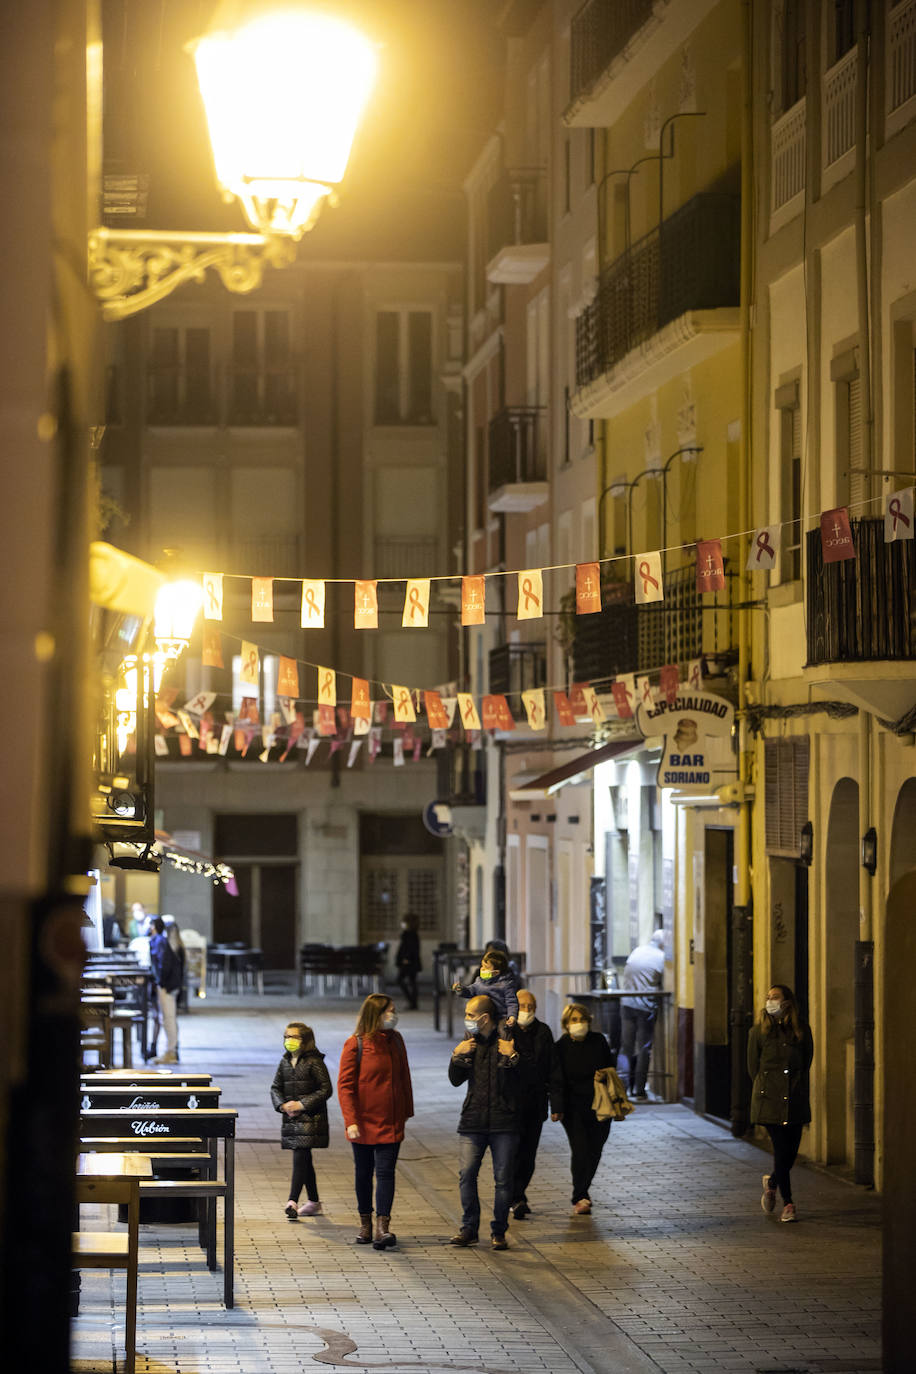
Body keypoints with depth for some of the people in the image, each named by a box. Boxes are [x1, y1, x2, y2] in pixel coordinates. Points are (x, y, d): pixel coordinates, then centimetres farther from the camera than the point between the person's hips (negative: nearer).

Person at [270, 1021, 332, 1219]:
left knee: (300, 1156, -15)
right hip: (291, 1118, 7)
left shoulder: (314, 1062, -8)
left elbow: (326, 1090, -10)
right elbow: (275, 1087, 13)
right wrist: (282, 1104, -7)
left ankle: (293, 1201, -21)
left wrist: (302, 1104, -15)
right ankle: (313, 1201, 23)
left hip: (310, 1118, -7)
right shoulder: (285, 1062, 11)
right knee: (304, 1160, 13)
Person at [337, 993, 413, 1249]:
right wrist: (351, 1121, -16)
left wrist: (406, 1112, 13)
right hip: (364, 1121, -2)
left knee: (385, 1172, -8)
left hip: (390, 1122, 2)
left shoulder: (395, 1041, 6)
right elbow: (344, 1084, -9)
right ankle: (365, 1224, 25)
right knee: (363, 1173, 10)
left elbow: (403, 1078, 15)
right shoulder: (355, 1044, -8)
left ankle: (382, 1228, -15)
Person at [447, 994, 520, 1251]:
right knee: (466, 1174, -6)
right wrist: (457, 1056, -3)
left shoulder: (510, 1041, -2)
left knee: (503, 1178, 0)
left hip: (504, 1123, -3)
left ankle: (499, 1231, 9)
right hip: (473, 1121, 3)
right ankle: (469, 1228, 4)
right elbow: (456, 1080, 13)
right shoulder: (469, 1042, 11)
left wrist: (511, 1058, -21)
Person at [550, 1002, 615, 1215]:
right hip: (574, 1107, -3)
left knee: (595, 1151, 6)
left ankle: (582, 1191, 26)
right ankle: (580, 1197, -7)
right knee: (580, 1150, -13)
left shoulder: (599, 1042, 4)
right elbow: (556, 1081, -9)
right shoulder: (561, 1048, -4)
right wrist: (557, 1108, -18)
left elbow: (610, 1071, 12)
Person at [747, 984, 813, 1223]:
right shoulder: (759, 1031, 1)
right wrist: (766, 1089, 4)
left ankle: (772, 1182, 33)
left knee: (791, 1151, 3)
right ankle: (788, 1204, 0)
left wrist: (794, 1086, 8)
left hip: (795, 1100, 2)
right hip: (769, 1101, -2)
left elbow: (806, 1063, 12)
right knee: (781, 1150, -8)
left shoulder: (801, 1030, 5)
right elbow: (753, 1067, 5)